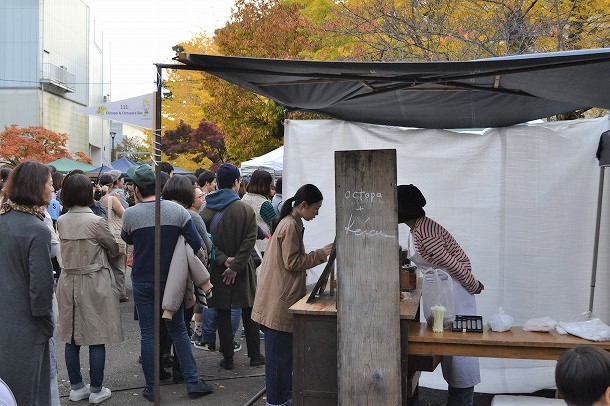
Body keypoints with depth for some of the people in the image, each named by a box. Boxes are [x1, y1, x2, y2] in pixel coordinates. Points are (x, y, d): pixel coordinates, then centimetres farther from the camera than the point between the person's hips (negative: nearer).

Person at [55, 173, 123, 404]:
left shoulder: (61, 222, 0)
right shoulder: (96, 221, -15)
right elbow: (114, 249, -2)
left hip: (69, 282, 5)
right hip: (94, 283, -5)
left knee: (72, 337, 12)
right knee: (97, 338, 4)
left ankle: (76, 387, 23)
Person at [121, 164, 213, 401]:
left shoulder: (130, 215, -11)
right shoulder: (177, 210, -9)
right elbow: (196, 244, -10)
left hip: (143, 282, -1)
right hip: (171, 281, 1)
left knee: (148, 334, 7)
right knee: (178, 330, 13)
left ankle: (151, 388, 11)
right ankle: (192, 381, 12)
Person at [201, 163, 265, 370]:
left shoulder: (207, 210, -3)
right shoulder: (246, 209, -11)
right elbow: (249, 240, -15)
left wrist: (223, 259, -10)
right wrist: (235, 265, -12)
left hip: (217, 270, 2)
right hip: (242, 270, -2)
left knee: (223, 314, 10)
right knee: (249, 313, 12)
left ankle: (228, 358, 13)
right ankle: (255, 355, 20)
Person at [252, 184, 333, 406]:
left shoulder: (290, 223, 15)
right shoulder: (290, 226, -16)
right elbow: (292, 262, -17)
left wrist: (320, 254, 13)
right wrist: (320, 254, -12)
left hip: (281, 298, 10)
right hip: (280, 300, -10)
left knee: (282, 351, 16)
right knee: (280, 352, -2)